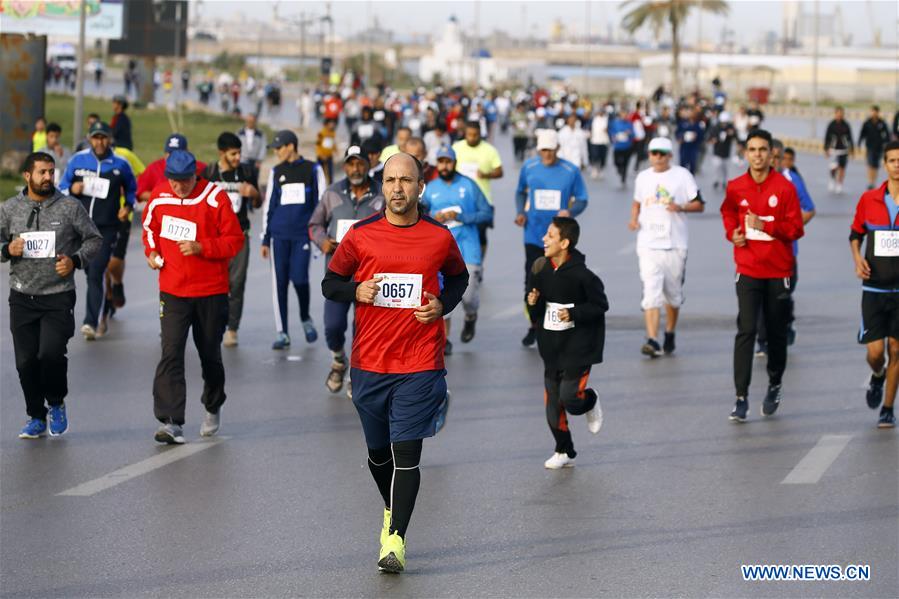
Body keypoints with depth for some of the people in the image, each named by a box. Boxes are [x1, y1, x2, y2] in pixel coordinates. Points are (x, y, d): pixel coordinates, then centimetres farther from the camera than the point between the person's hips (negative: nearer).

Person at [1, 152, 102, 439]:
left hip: (58, 297, -2)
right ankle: (36, 418, 19)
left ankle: (56, 404, 11)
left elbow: (93, 239, 7)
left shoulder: (70, 207, 0)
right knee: (26, 360, 2)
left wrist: (75, 260, -9)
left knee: (51, 352, -16)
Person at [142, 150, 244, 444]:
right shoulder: (160, 196, 0)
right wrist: (151, 251, 2)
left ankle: (213, 407, 41)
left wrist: (201, 247, -21)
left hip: (211, 291, -1)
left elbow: (235, 240, -9)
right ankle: (171, 422, -16)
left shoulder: (215, 197, -11)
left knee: (210, 353, 14)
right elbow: (150, 226, 20)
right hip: (172, 290, 1)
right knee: (171, 354, -13)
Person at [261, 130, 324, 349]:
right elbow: (269, 206, 15)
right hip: (279, 235, 3)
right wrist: (265, 239, 12)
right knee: (280, 282, -1)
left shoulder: (312, 170, 4)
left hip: (303, 233, -3)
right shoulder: (276, 172, 12)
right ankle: (282, 333, 4)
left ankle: (306, 319, 16)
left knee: (299, 278, -12)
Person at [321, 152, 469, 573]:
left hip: (420, 365, -2)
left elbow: (458, 277, 18)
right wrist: (356, 292, -13)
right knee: (377, 452, 14)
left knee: (406, 452, -10)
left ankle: (396, 539, -8)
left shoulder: (439, 237, -1)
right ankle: (392, 511, 41)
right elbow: (330, 282, 9)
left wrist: (442, 305, -3)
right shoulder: (361, 235, -1)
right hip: (369, 364, 2)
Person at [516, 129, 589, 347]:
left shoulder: (571, 171, -5)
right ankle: (534, 325, 13)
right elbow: (521, 192, 16)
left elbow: (582, 200, 1)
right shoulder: (528, 167, 1)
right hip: (534, 234, 1)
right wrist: (520, 212, -3)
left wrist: (570, 211, -20)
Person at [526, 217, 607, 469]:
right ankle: (565, 452, 22)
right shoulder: (541, 271, 0)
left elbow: (600, 305, -9)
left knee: (570, 398, -14)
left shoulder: (581, 275, -16)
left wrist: (574, 313, -20)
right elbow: (536, 314, 9)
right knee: (552, 402, 6)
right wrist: (534, 303, -12)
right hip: (552, 347, 6)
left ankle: (590, 402, 23)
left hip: (578, 348, -6)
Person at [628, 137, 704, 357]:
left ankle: (669, 336, 30)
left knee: (673, 294, 11)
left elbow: (699, 205, -1)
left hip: (675, 243, -1)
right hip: (648, 244, 1)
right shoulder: (643, 177, 10)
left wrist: (680, 207, -19)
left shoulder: (682, 175, -1)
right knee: (651, 292, -12)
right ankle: (652, 341, -19)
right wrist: (634, 219, 5)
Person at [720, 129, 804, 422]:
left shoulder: (785, 187, -5)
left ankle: (774, 385, 33)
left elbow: (796, 228, -7)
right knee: (746, 331, -10)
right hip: (748, 270, 1)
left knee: (776, 332, 10)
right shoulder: (735, 188, 2)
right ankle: (741, 397, -11)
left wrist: (765, 225, -21)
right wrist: (732, 233, 2)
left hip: (778, 271, -1)